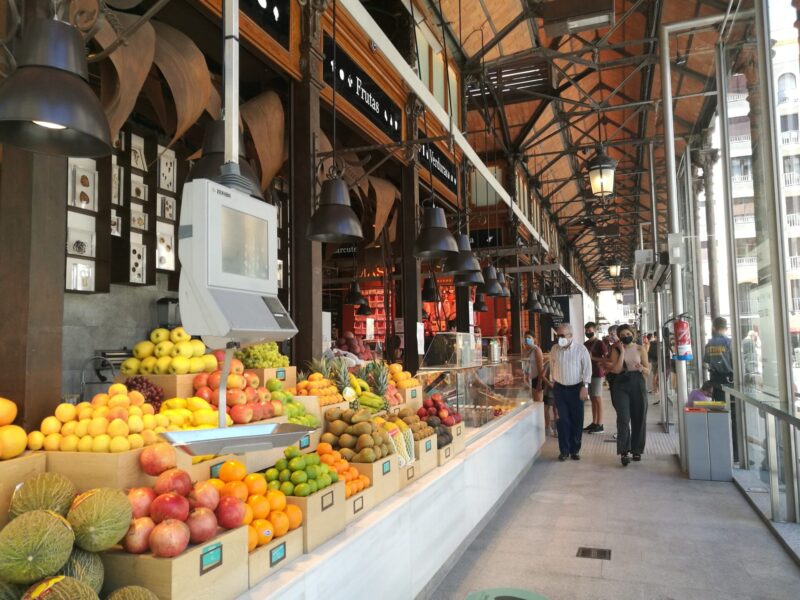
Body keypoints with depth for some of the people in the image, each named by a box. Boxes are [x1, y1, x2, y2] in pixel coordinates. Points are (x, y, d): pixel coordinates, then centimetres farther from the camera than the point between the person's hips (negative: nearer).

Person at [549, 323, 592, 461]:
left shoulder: (581, 349, -7)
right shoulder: (554, 349, 1)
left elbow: (587, 368, -7)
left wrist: (585, 387, -12)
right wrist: (554, 383, 13)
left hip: (576, 388, -1)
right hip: (560, 388, 1)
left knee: (577, 420, 4)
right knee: (563, 420, 0)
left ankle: (575, 450, 17)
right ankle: (564, 450, 8)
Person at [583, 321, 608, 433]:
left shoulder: (600, 343, -8)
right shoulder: (585, 344, 14)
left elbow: (607, 359, -15)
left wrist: (592, 358, -17)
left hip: (597, 374, -7)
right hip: (589, 373, 7)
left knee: (598, 398, -5)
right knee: (592, 399, 10)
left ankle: (600, 425, 0)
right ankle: (594, 423, 16)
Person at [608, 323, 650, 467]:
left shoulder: (640, 349, 5)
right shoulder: (616, 350, 2)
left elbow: (648, 370, 5)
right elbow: (616, 370, -10)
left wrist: (642, 368, -17)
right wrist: (622, 352, -12)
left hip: (638, 385, 2)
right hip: (621, 386, -2)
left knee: (638, 419, 7)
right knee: (623, 419, -10)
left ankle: (636, 450, 21)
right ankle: (624, 452, -10)